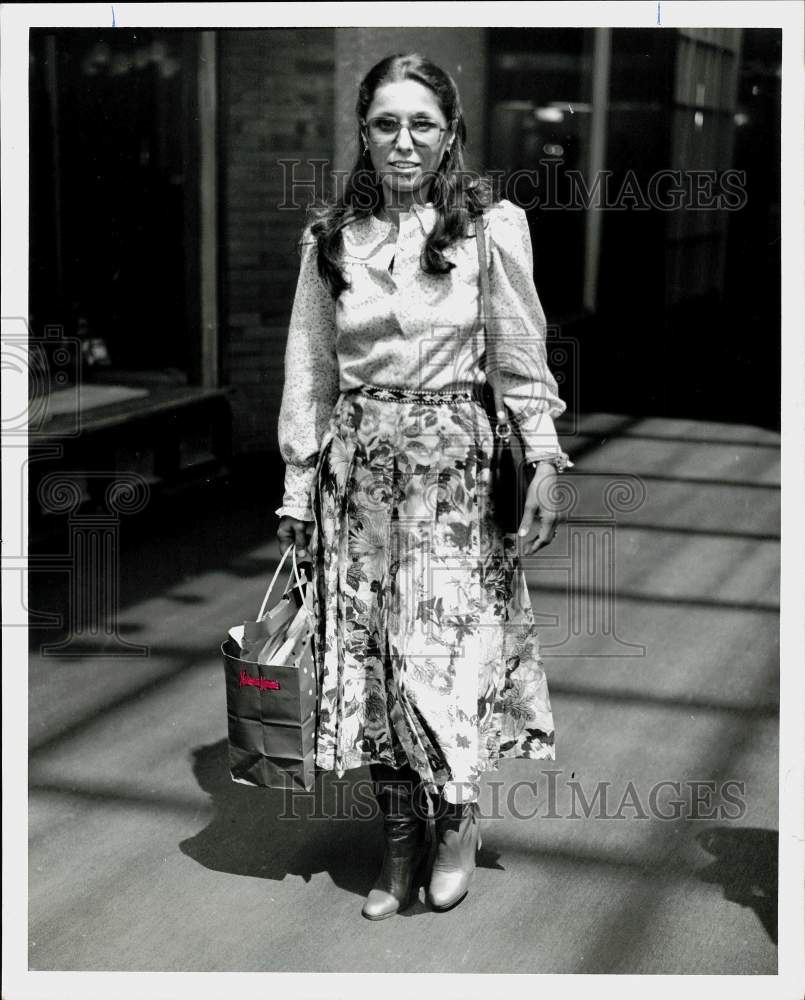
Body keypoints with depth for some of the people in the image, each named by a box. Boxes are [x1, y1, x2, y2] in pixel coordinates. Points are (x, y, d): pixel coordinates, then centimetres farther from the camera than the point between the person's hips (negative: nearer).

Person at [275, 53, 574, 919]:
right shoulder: (331, 235, 4)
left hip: (455, 460, -3)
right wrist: (297, 488, 8)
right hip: (359, 460, 3)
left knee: (443, 648, -5)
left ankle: (457, 817, 21)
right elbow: (309, 369, 8)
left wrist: (543, 465, -2)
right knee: (367, 651, 5)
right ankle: (400, 838, 20)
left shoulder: (492, 226, -3)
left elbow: (524, 360, 1)